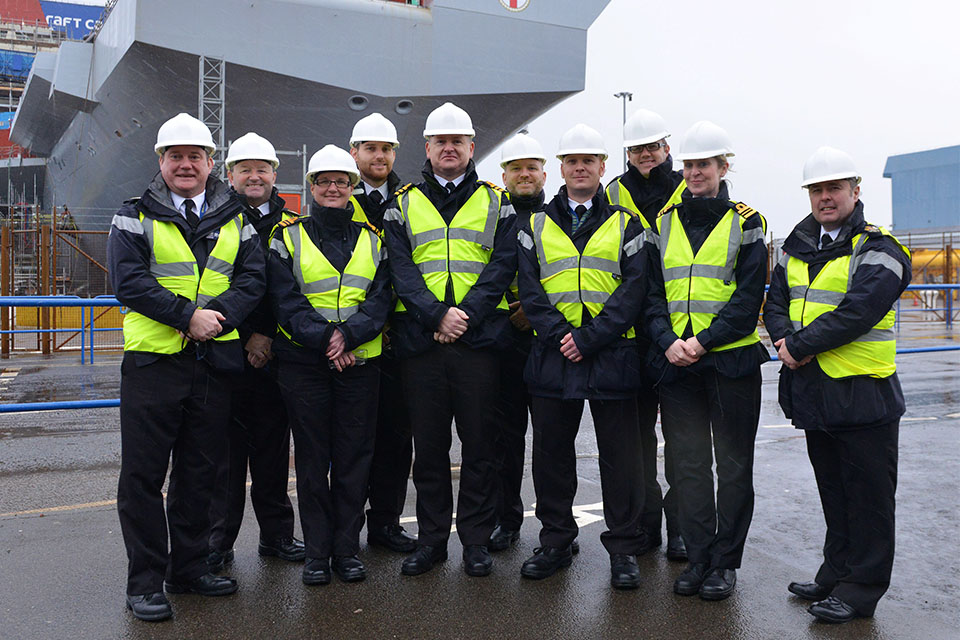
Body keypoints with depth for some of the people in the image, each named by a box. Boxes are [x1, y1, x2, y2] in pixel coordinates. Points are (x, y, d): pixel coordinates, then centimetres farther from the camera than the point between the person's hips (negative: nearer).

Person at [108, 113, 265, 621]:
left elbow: (252, 277, 3)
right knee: (143, 474, 2)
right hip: (152, 360, -3)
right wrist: (188, 315, -19)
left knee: (199, 473, 12)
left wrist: (219, 313, -15)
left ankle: (188, 568, 26)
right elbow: (128, 280, -9)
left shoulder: (235, 219, 12)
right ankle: (145, 582, 14)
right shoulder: (135, 218, 3)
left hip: (215, 360, 3)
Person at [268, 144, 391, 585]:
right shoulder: (287, 238, 5)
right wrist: (324, 340, -17)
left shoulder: (372, 239, 11)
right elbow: (285, 302, -5)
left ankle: (348, 549, 19)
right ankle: (317, 552, 17)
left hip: (360, 362, 2)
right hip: (303, 363, -1)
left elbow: (381, 298, 0)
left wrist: (348, 335, -16)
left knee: (354, 458, 6)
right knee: (312, 459, 5)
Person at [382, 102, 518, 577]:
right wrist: (437, 315, -15)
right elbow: (400, 270, 0)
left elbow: (502, 267, -1)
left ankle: (476, 539, 18)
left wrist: (467, 315, -14)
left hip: (480, 338, 0)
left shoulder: (496, 204, 11)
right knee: (428, 444, 7)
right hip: (420, 340, 1)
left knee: (479, 443, 4)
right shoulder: (404, 205, 12)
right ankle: (431, 537, 21)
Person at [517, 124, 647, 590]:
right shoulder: (536, 226, 12)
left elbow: (633, 289, -3)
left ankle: (623, 547, 17)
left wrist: (589, 338, -14)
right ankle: (555, 541, 24)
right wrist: (560, 334, -12)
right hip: (552, 354, 2)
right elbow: (529, 288, 3)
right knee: (551, 450, 9)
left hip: (611, 354, -2)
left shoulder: (625, 225, 8)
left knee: (619, 452, 3)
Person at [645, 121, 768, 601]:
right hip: (675, 363, 3)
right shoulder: (664, 224, 10)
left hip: (731, 359, -3)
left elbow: (748, 299, -7)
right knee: (688, 464, 8)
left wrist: (704, 341, -17)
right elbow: (651, 293, 6)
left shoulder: (745, 223, 1)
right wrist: (668, 342, -10)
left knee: (732, 465, 6)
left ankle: (725, 561, 20)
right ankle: (698, 556, 21)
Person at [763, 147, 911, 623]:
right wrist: (785, 339, -9)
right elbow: (775, 304, 11)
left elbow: (857, 311, -22)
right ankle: (836, 572, 31)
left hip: (863, 393, -6)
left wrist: (801, 345, -20)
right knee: (832, 491, 18)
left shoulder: (878, 251, -9)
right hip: (813, 391, 7)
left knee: (867, 495, 4)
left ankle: (862, 588, 16)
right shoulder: (797, 248, 12)